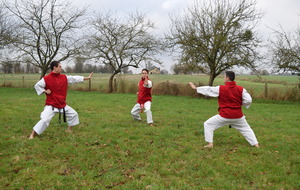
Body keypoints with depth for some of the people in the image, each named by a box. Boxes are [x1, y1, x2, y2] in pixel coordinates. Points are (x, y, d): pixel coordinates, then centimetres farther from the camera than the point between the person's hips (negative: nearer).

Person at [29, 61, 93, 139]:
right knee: (44, 120, -19)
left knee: (73, 114, 17)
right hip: (51, 105, -6)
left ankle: (69, 130, 37)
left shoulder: (64, 77, 4)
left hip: (62, 105, 7)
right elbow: (37, 86, -2)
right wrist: (45, 91, -13)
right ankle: (32, 135, -5)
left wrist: (87, 78, 11)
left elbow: (75, 79, 9)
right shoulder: (46, 79, -11)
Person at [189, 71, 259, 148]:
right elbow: (248, 100, -5)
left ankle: (210, 143, 6)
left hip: (224, 116, -3)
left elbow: (208, 90, -3)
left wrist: (196, 88, 9)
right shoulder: (241, 89, -3)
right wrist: (239, 103, 11)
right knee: (246, 129, 24)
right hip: (238, 116, 3)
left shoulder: (220, 89, -10)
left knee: (208, 124, 11)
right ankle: (256, 144, 20)